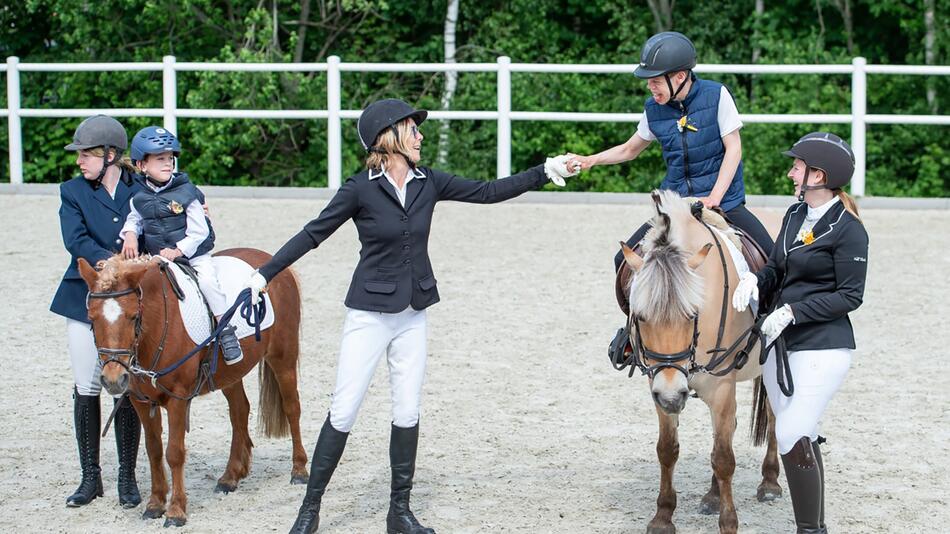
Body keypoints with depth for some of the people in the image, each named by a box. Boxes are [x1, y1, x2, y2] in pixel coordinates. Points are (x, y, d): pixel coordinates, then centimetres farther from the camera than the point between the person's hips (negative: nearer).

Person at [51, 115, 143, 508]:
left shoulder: (142, 191, 2)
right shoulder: (73, 192, 2)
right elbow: (76, 241, -12)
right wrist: (110, 261, -28)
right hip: (84, 299, 1)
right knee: (86, 389, 4)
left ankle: (127, 477, 13)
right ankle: (90, 477, 16)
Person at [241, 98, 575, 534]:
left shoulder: (428, 183, 2)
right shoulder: (360, 189, -11)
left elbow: (487, 192, 5)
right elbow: (312, 235, -7)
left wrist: (545, 172, 0)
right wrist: (264, 274, -10)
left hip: (412, 316, 5)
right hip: (369, 314, -5)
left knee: (408, 413, 8)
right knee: (343, 412, -4)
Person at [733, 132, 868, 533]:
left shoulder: (848, 230, -14)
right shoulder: (795, 215, 9)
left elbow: (850, 297, -14)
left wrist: (793, 311, -20)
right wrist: (754, 280, -6)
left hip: (823, 348, -8)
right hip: (780, 345, 8)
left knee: (792, 438, -15)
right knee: (801, 439, 14)